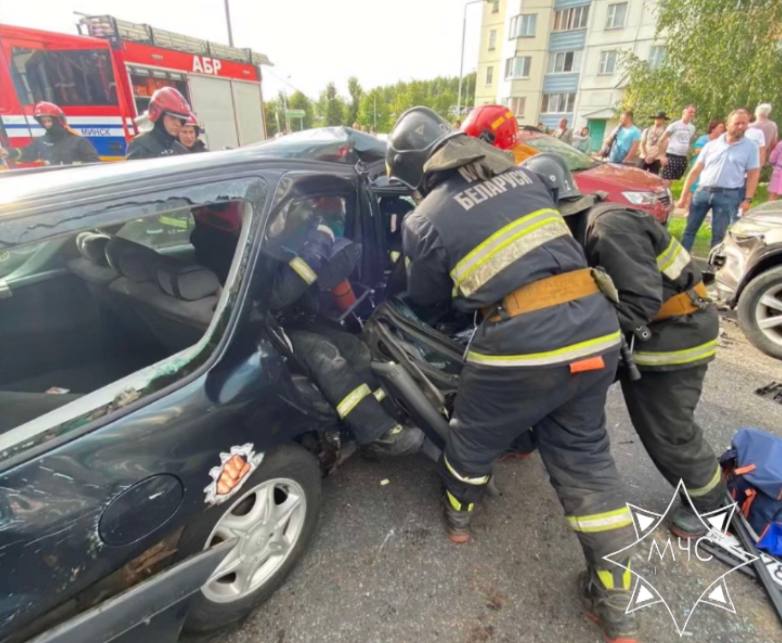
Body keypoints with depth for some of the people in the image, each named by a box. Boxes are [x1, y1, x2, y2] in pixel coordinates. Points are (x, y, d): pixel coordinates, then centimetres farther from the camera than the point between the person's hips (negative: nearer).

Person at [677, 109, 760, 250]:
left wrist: (747, 199, -7)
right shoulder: (711, 145, 7)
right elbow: (695, 171, 6)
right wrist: (683, 196, 1)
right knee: (690, 229, 5)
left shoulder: (751, 147, 3)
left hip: (728, 195, -2)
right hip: (703, 191, 2)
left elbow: (753, 175, 3)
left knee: (719, 234, 3)